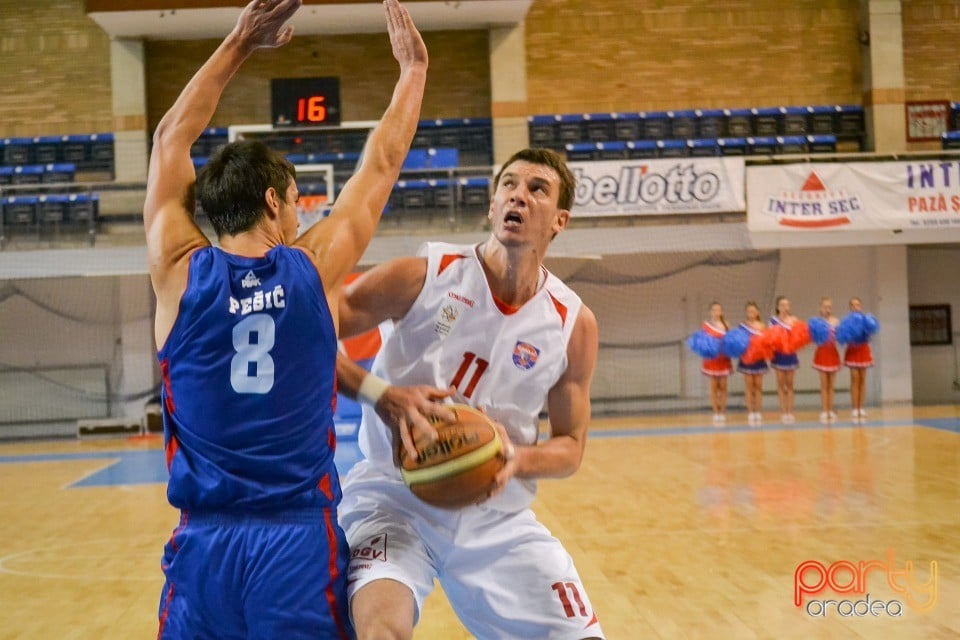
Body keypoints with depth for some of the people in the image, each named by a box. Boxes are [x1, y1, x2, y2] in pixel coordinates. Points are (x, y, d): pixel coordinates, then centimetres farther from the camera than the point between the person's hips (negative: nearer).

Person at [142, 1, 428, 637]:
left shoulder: (179, 274, 0)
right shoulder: (315, 269, -2)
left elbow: (171, 140, 15)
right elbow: (382, 164, 11)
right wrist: (414, 67, 24)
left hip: (204, 543, 1)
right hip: (301, 543, -1)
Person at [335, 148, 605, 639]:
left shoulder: (573, 324, -2)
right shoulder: (421, 276, -10)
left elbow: (570, 447, 5)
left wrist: (518, 460, -17)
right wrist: (381, 395, -23)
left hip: (498, 515, 4)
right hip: (395, 494, -3)